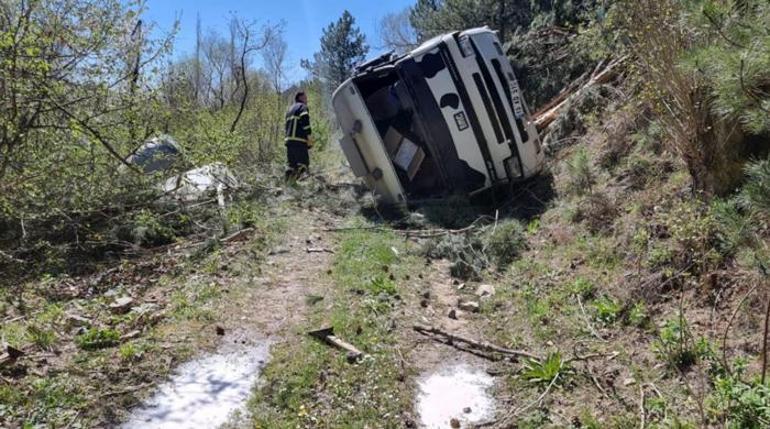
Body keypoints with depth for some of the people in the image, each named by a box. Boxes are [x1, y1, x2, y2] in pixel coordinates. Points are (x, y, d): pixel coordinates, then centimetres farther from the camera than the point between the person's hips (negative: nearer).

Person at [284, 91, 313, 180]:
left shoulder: (290, 110, 29)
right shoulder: (303, 107, 2)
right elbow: (306, 124, -13)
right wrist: (310, 141, -12)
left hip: (289, 140, 8)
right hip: (299, 141, -8)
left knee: (292, 164, 9)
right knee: (304, 163, -8)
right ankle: (292, 180, -25)